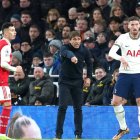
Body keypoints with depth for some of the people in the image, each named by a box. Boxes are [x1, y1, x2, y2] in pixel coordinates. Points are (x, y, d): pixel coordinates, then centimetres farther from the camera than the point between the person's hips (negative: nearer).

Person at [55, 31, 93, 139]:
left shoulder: (84, 50, -3)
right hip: (65, 81, -3)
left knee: (78, 108, 3)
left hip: (78, 82, 3)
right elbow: (66, 53, -39)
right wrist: (72, 56, -61)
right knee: (62, 107, -10)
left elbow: (89, 64, 13)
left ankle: (78, 134, 10)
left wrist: (88, 77, 0)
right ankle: (58, 134, -6)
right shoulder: (65, 48, -14)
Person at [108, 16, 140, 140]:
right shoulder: (123, 38, -2)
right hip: (125, 73, 1)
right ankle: (123, 128, 19)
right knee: (116, 101, -1)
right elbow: (111, 52, -11)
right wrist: (121, 58, -30)